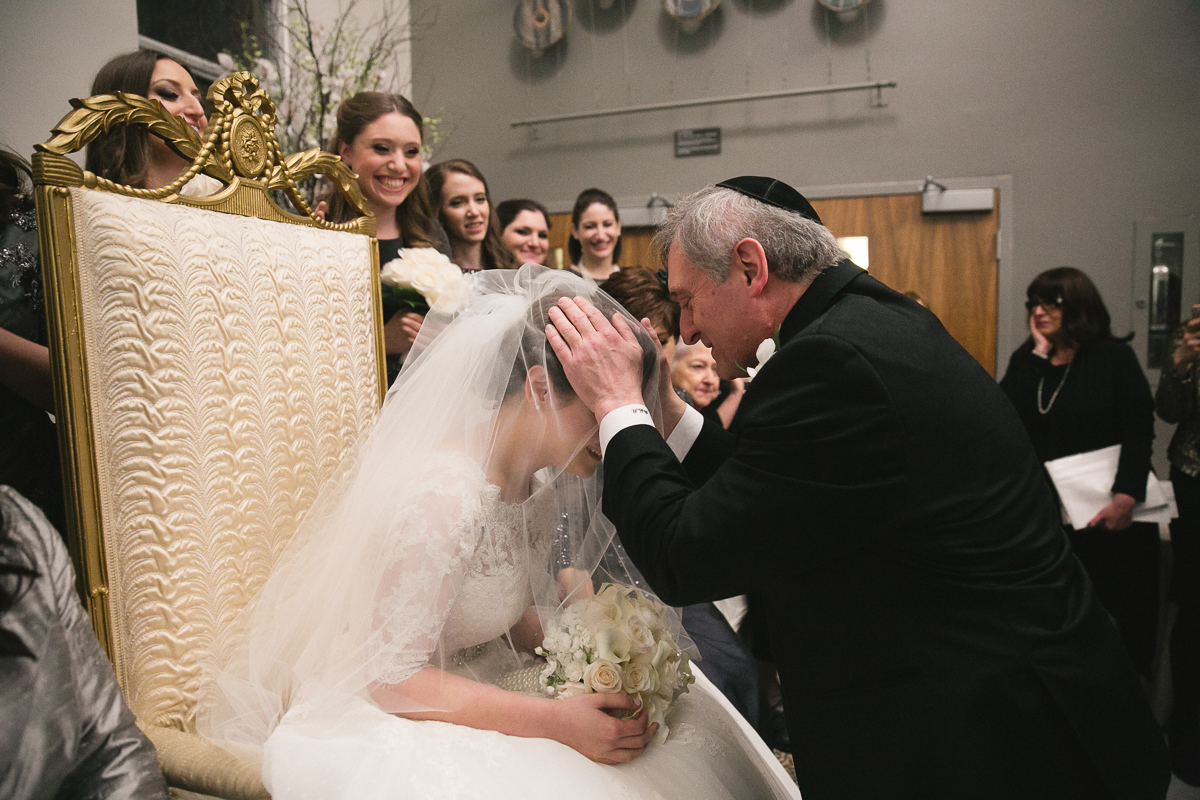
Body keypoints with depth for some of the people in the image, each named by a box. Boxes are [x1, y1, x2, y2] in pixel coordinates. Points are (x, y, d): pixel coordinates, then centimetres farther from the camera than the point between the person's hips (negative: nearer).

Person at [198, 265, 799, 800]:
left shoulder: (541, 479, -2)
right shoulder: (441, 493, -28)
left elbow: (509, 618, 6)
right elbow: (390, 677, -23)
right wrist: (557, 721, -27)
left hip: (468, 688, 7)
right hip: (381, 715, -7)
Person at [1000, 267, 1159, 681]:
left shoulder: (1114, 357, 0)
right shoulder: (1025, 359, 8)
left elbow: (1139, 429, -9)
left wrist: (1127, 496, -21)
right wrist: (1038, 354, -8)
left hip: (1111, 511, -2)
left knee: (1120, 610, 6)